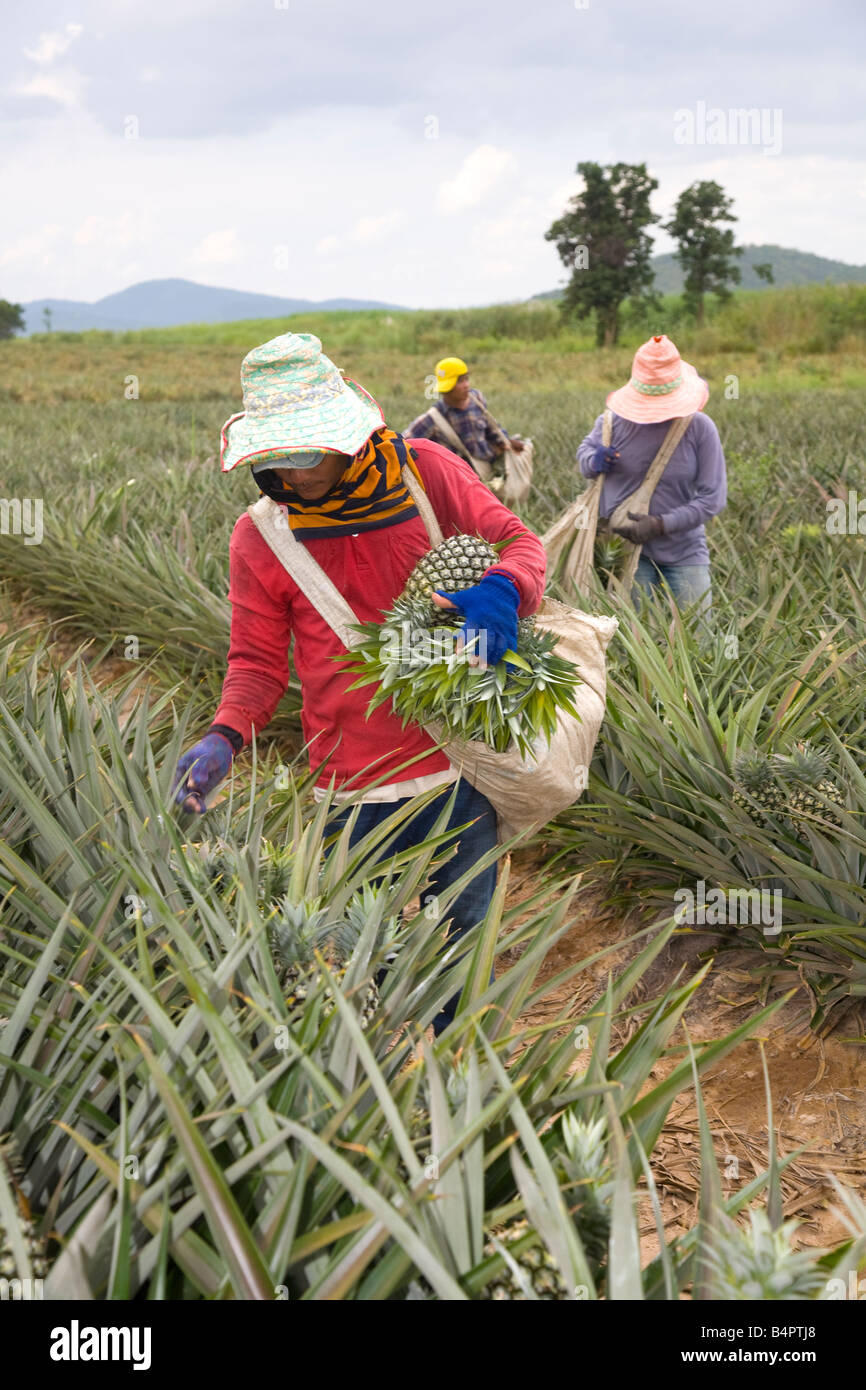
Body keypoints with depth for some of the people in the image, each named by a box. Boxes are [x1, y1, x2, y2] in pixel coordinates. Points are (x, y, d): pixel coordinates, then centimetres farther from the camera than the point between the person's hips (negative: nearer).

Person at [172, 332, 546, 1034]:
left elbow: (520, 540, 1)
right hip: (354, 788, -1)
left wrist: (502, 589, -23)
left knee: (464, 951, 16)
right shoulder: (259, 536, -1)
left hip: (460, 764, 1)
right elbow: (258, 660, 3)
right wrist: (226, 735, -16)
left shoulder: (424, 470, -2)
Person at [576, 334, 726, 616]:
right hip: (625, 549, 0)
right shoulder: (614, 421, -5)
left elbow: (713, 497, -8)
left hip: (684, 553, 0)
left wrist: (661, 524, -20)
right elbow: (585, 449, 16)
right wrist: (594, 462, -11)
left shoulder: (699, 427, -9)